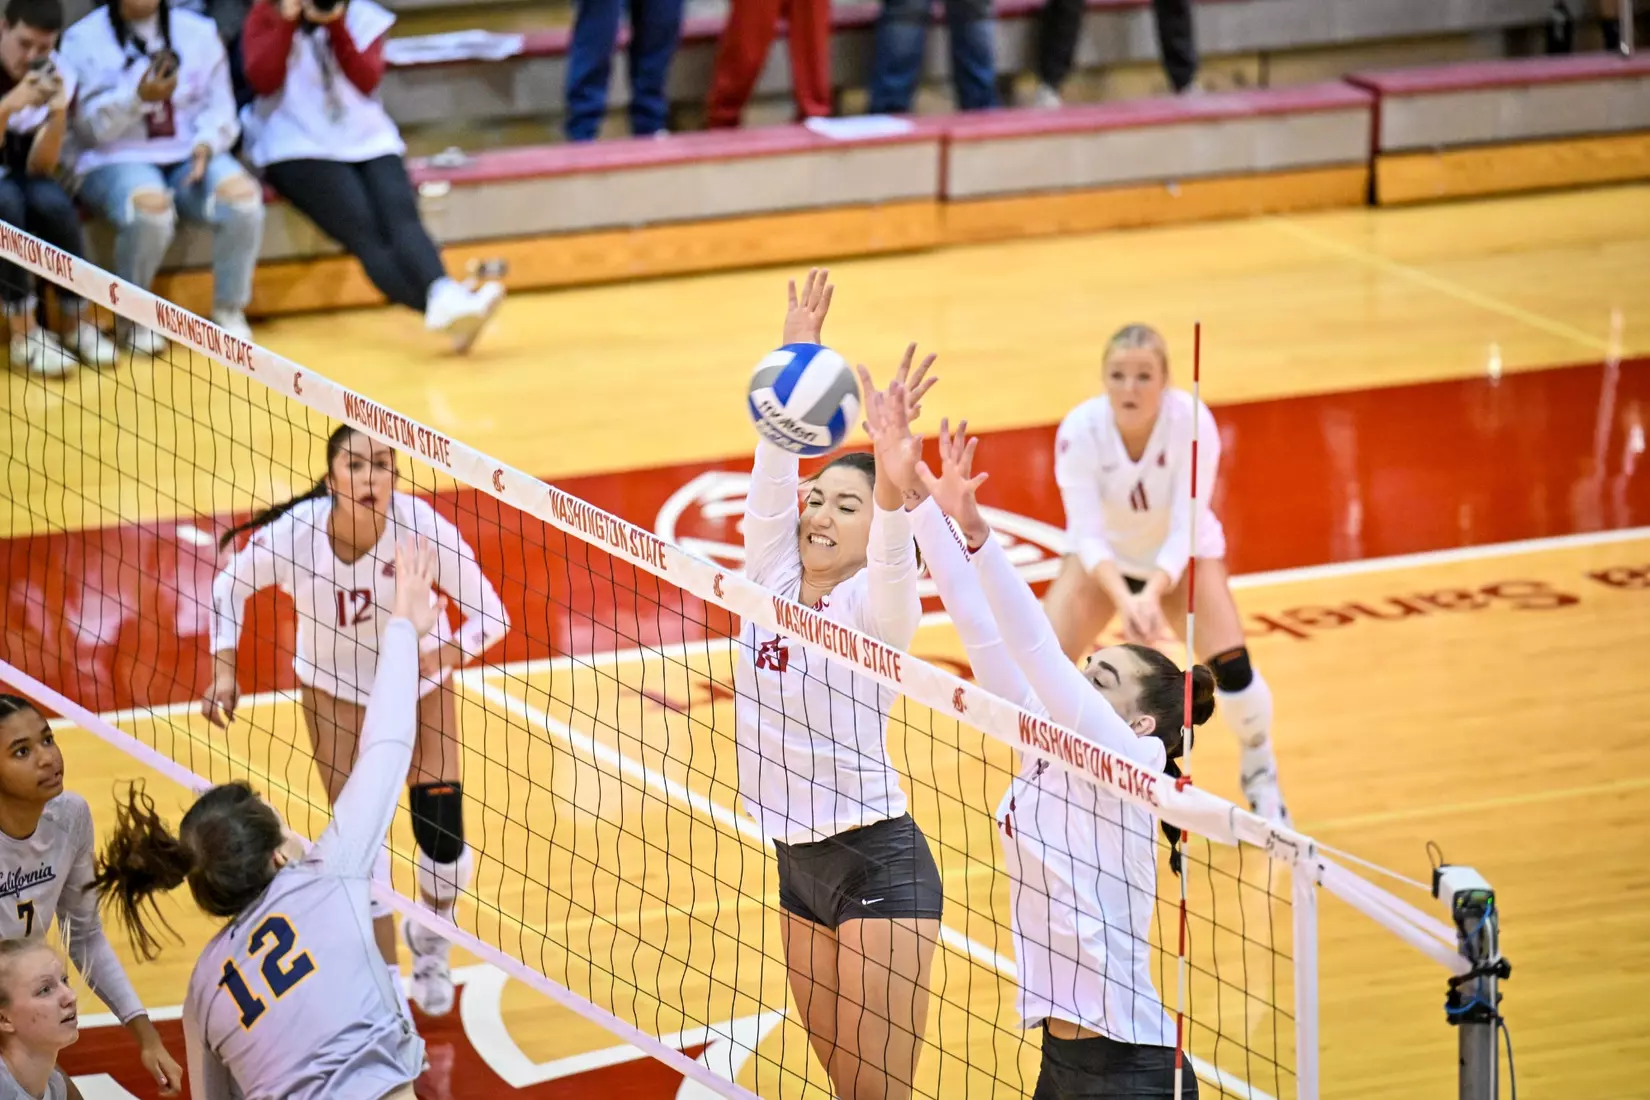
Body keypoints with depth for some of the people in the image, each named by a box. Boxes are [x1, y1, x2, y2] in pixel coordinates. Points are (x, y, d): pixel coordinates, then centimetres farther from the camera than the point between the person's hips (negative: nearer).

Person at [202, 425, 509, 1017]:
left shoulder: (422, 528, -33)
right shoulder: (292, 534, -31)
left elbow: (488, 613, -24)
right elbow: (230, 587, -9)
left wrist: (446, 653, -43)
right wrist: (224, 670, -17)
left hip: (418, 679, 0)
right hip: (333, 686, 0)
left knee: (444, 843, -2)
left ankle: (431, 935, 33)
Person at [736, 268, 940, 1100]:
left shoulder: (877, 608, -11)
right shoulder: (772, 580, 4)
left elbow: (892, 549, -32)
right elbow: (775, 465, -3)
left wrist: (889, 458, -50)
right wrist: (792, 361, -14)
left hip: (878, 865, -7)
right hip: (798, 863, 7)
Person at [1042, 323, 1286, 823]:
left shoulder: (1194, 422, -32)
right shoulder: (1079, 430, -31)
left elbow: (1185, 530, -31)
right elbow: (1087, 534, -31)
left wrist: (1153, 593, -48)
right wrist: (1123, 598, -48)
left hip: (1180, 555, -1)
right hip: (1103, 557, 1)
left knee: (1231, 666, -18)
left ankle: (1260, 773, 12)